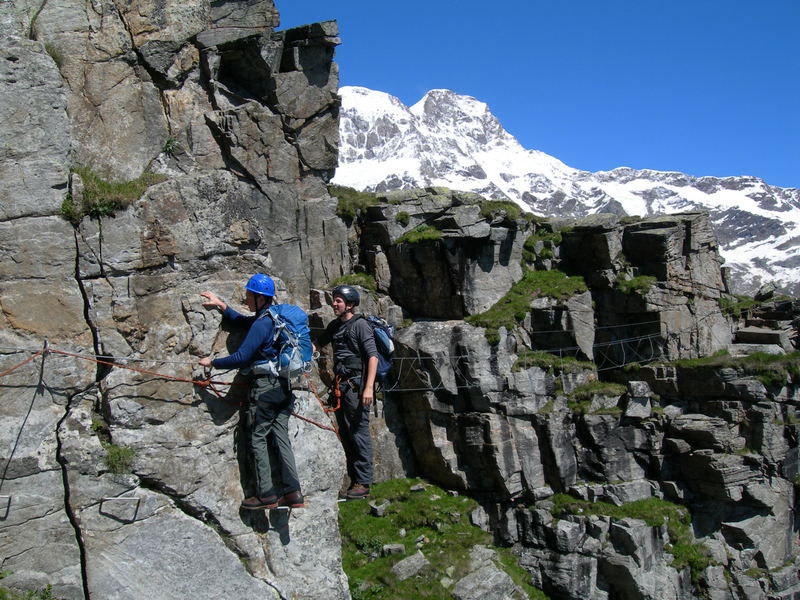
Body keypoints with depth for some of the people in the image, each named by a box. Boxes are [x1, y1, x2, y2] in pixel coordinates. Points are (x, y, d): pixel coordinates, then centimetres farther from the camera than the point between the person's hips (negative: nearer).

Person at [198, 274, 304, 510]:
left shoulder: (261, 324, -17)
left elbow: (241, 357, -19)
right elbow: (241, 321, 28)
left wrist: (212, 362, -5)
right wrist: (220, 305, 27)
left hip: (264, 387, -9)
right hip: (282, 386, 9)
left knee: (258, 438, -1)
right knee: (281, 437, 8)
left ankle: (266, 495, 1)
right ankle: (292, 492, 7)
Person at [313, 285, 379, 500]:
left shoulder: (360, 325, -8)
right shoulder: (335, 325, 15)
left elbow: (373, 356, -14)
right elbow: (318, 343, 28)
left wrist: (369, 387, -21)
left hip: (356, 385, -8)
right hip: (340, 385, 8)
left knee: (359, 433, -6)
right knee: (345, 434, 11)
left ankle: (363, 483, 0)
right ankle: (354, 481, 20)